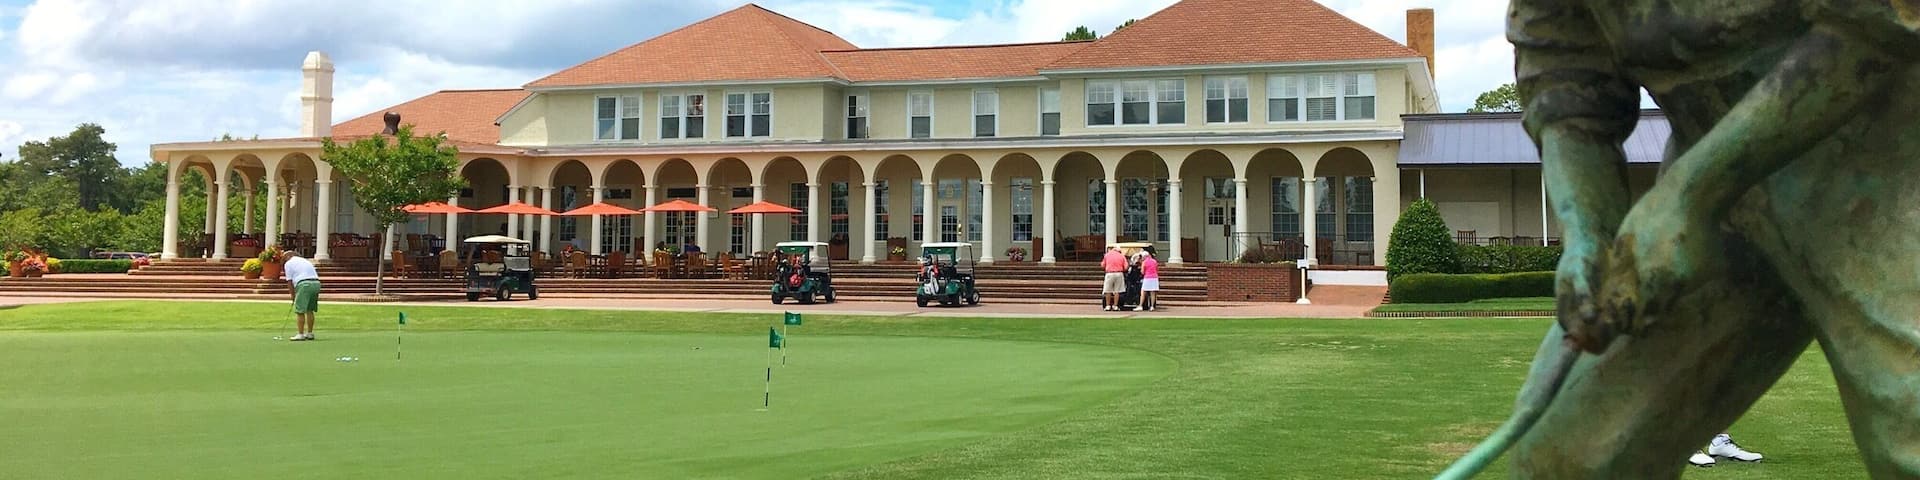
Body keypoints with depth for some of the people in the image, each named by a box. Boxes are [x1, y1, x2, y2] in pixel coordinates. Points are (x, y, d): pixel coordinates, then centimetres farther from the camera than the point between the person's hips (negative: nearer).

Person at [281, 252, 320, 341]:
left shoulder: (288, 263, 9)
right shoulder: (305, 261, 28)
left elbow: (289, 281, 5)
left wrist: (293, 296, 12)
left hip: (304, 284, -7)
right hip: (316, 283, 7)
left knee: (300, 311, -2)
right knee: (309, 310, 16)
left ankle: (300, 334, -3)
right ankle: (309, 333, 19)